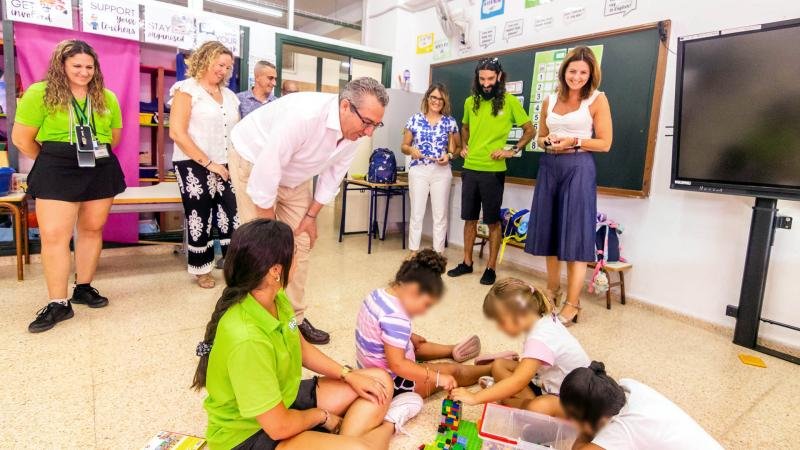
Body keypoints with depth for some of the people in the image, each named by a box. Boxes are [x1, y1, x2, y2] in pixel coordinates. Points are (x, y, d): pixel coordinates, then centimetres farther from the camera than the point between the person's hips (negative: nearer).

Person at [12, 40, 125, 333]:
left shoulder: (107, 97, 7)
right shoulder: (39, 93, -5)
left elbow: (115, 136, 17)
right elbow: (21, 138, -3)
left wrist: (95, 154, 12)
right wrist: (53, 162, 6)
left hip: (101, 171, 4)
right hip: (57, 173, -3)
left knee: (92, 230, 9)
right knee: (54, 235, -6)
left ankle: (83, 288, 25)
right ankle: (58, 303, 3)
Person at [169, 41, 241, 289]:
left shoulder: (230, 96, 16)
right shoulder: (187, 89, -2)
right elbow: (177, 132, -11)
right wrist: (208, 162, -14)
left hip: (226, 167, 5)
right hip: (195, 166, -5)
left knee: (232, 217, -2)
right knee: (200, 219, 3)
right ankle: (202, 269, 19)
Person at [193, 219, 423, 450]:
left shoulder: (276, 299, -7)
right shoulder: (247, 338, -35)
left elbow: (302, 348, 11)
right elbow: (280, 427, -28)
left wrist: (349, 375, 1)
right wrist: (322, 416, -7)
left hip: (284, 398, 9)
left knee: (380, 379, 8)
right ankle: (386, 425, 1)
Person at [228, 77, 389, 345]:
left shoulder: (353, 132, -17)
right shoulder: (303, 115, -39)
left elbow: (333, 174, -3)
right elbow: (267, 169, -34)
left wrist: (311, 215, 0)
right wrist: (267, 226, -22)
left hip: (293, 176, 6)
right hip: (253, 161, -6)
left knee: (300, 244, 4)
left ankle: (294, 318, 17)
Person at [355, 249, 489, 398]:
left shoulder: (379, 294, -5)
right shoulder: (395, 317, -34)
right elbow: (397, 364, -34)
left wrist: (410, 337, 18)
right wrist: (437, 377, -28)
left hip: (372, 371, 9)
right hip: (391, 384, -9)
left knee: (417, 346, 31)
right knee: (453, 371, 7)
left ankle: (452, 350, 53)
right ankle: (492, 369, 28)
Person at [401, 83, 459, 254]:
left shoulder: (450, 122, 4)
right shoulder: (414, 120, 4)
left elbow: (456, 148, 10)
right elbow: (404, 146, 7)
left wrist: (449, 155, -11)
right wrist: (411, 150, -14)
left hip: (441, 172, 0)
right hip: (418, 171, 0)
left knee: (440, 214, 4)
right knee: (416, 213, 4)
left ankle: (438, 253, 14)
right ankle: (413, 252, 15)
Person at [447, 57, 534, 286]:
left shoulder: (510, 102, -5)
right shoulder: (470, 102, 8)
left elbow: (530, 131, 3)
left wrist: (512, 151, -8)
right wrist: (464, 145, 9)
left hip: (493, 171, -4)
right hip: (470, 169, 4)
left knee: (493, 221, 4)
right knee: (470, 218, 12)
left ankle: (491, 267, 16)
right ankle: (467, 262, 24)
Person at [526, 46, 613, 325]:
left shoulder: (597, 99, -1)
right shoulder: (550, 100, 12)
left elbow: (605, 143, -4)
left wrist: (574, 142, -16)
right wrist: (548, 143, -3)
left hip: (579, 169, -5)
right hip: (549, 168, 5)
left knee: (574, 233, -5)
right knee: (549, 230, 10)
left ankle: (572, 304, 1)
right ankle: (552, 290, 27)